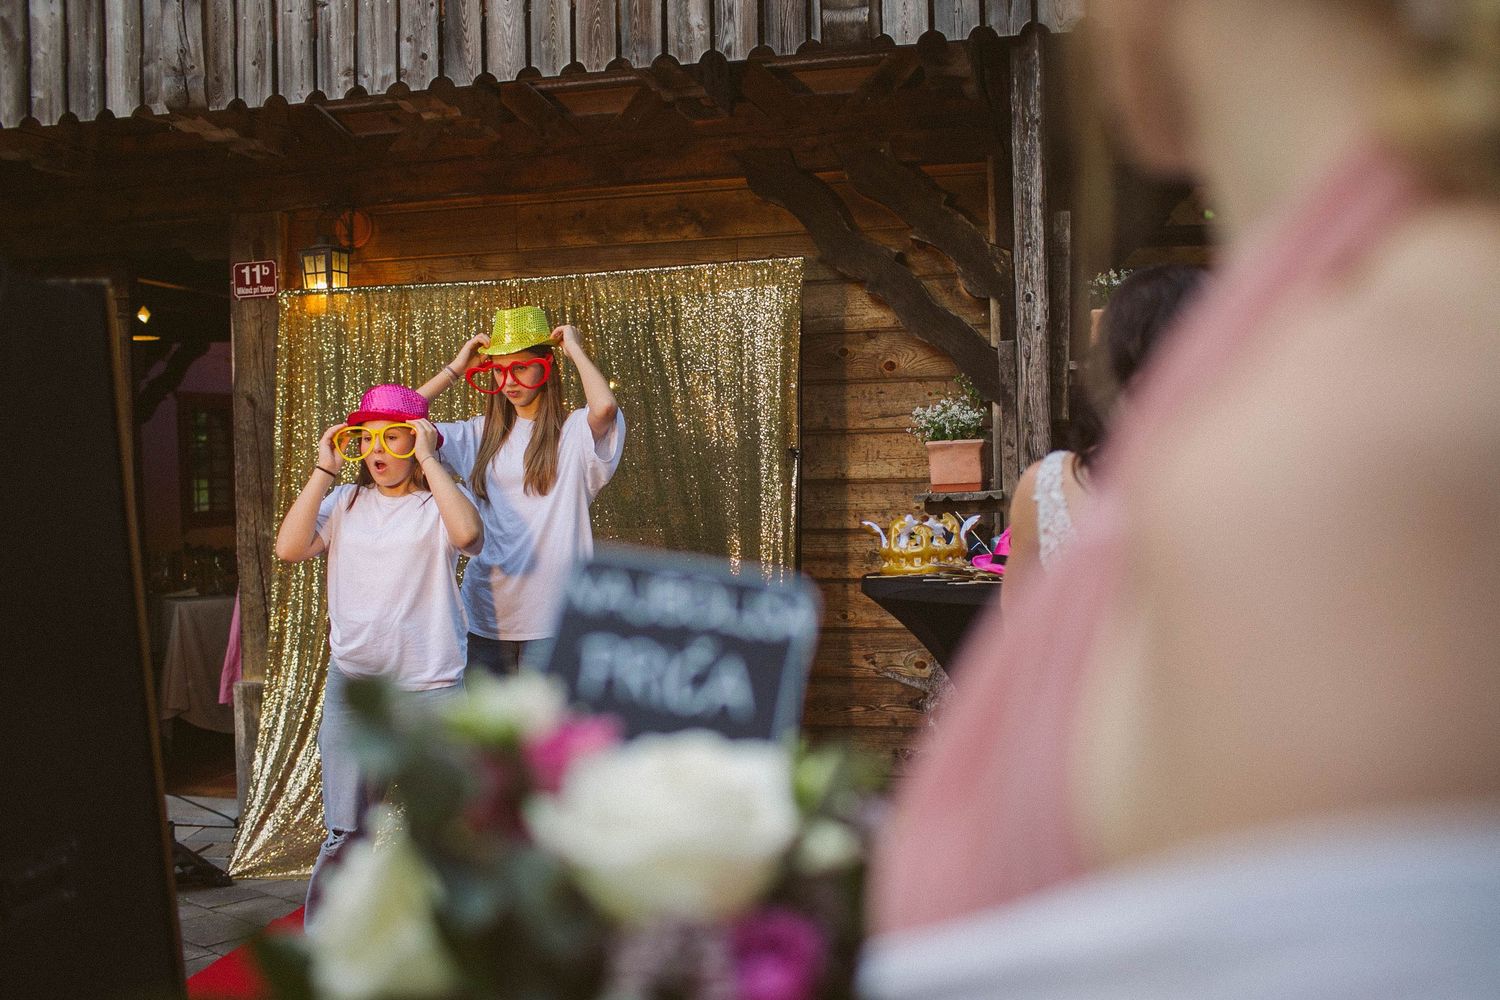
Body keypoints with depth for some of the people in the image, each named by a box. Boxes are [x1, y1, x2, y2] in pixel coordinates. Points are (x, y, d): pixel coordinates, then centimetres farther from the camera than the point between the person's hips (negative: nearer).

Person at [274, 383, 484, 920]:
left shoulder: (439, 502, 0)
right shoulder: (345, 503, 8)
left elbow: (468, 534, -24)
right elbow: (288, 548, -7)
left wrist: (427, 460, -16)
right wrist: (323, 470, -4)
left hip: (429, 686, -2)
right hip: (351, 682, 2)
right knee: (343, 834, 6)